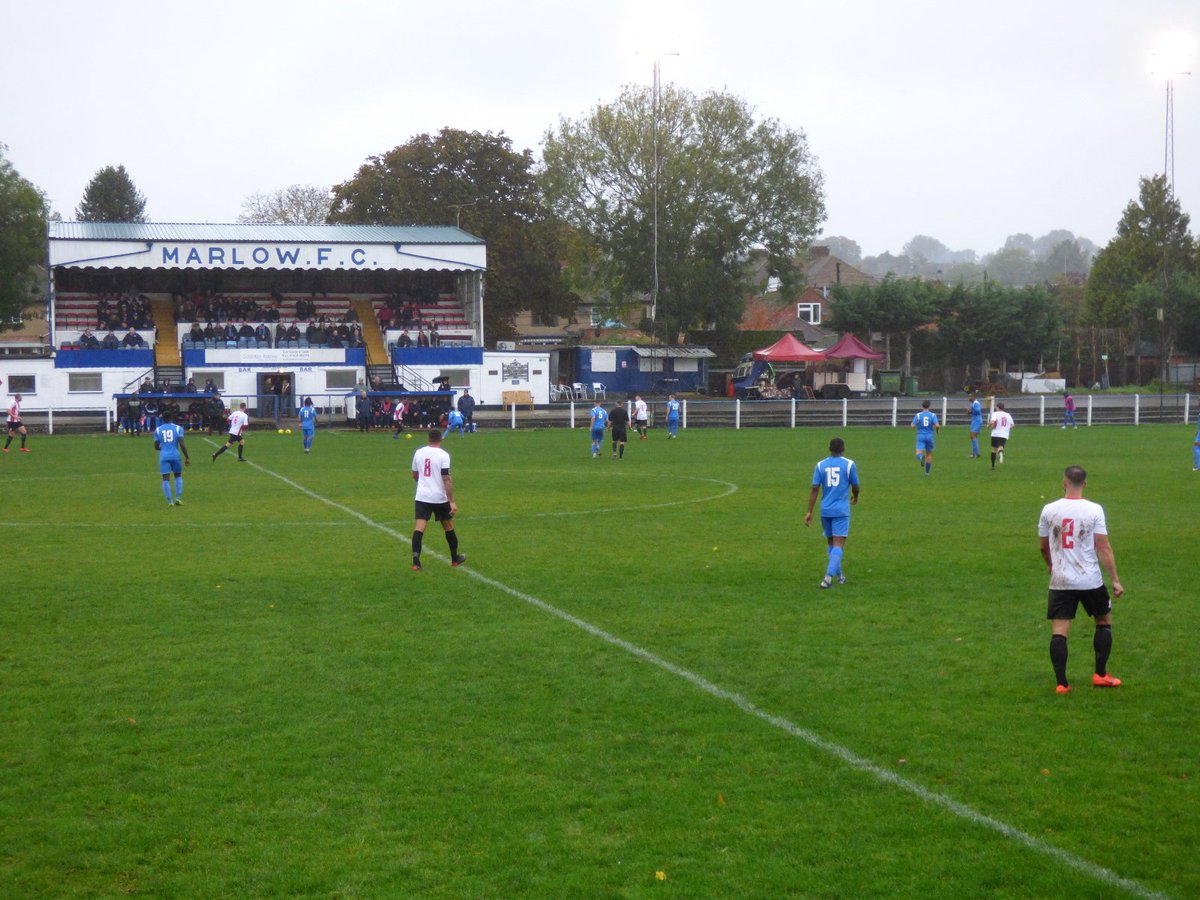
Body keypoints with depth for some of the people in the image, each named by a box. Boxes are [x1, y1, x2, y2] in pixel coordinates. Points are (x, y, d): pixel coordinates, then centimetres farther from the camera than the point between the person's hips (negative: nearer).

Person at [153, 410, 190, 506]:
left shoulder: (158, 430, 5)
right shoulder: (178, 428, 0)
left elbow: (156, 447, 8)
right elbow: (182, 444, -7)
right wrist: (187, 457, -1)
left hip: (164, 456, 0)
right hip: (175, 455, 0)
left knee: (166, 478, 1)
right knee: (178, 476, 18)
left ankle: (169, 501, -9)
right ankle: (178, 498, 7)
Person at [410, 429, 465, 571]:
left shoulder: (419, 453, 5)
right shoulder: (443, 455, -9)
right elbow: (446, 479, -17)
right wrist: (452, 501, -16)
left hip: (422, 496, 2)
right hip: (440, 497, -2)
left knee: (419, 527, -5)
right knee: (448, 527, 16)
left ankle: (416, 561, -21)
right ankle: (455, 558, 31)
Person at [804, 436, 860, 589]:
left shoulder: (820, 465, 2)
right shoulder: (849, 464, -4)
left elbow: (814, 489, -2)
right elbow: (855, 487, 4)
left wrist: (809, 511, 0)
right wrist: (855, 497, 27)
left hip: (825, 510, 3)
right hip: (841, 510, -3)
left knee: (830, 542, 20)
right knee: (838, 545, -5)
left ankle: (839, 575, 29)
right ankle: (828, 577, -20)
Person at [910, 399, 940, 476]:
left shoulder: (918, 415, -1)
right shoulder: (933, 415, -2)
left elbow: (913, 426, -6)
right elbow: (937, 425, -15)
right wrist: (937, 430, 8)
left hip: (920, 436, -1)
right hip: (930, 436, 1)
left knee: (919, 453, -12)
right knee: (929, 454, 18)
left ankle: (921, 457, -49)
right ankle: (927, 472, 24)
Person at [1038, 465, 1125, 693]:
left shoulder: (1049, 510, -2)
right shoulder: (1094, 510, -8)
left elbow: (1043, 546, 11)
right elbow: (1104, 548, -9)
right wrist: (1115, 580, -3)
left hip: (1060, 580, 1)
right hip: (1090, 580, -1)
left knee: (1059, 631, 2)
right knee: (1104, 621, 20)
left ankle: (1061, 683, -2)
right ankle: (1100, 675, 22)